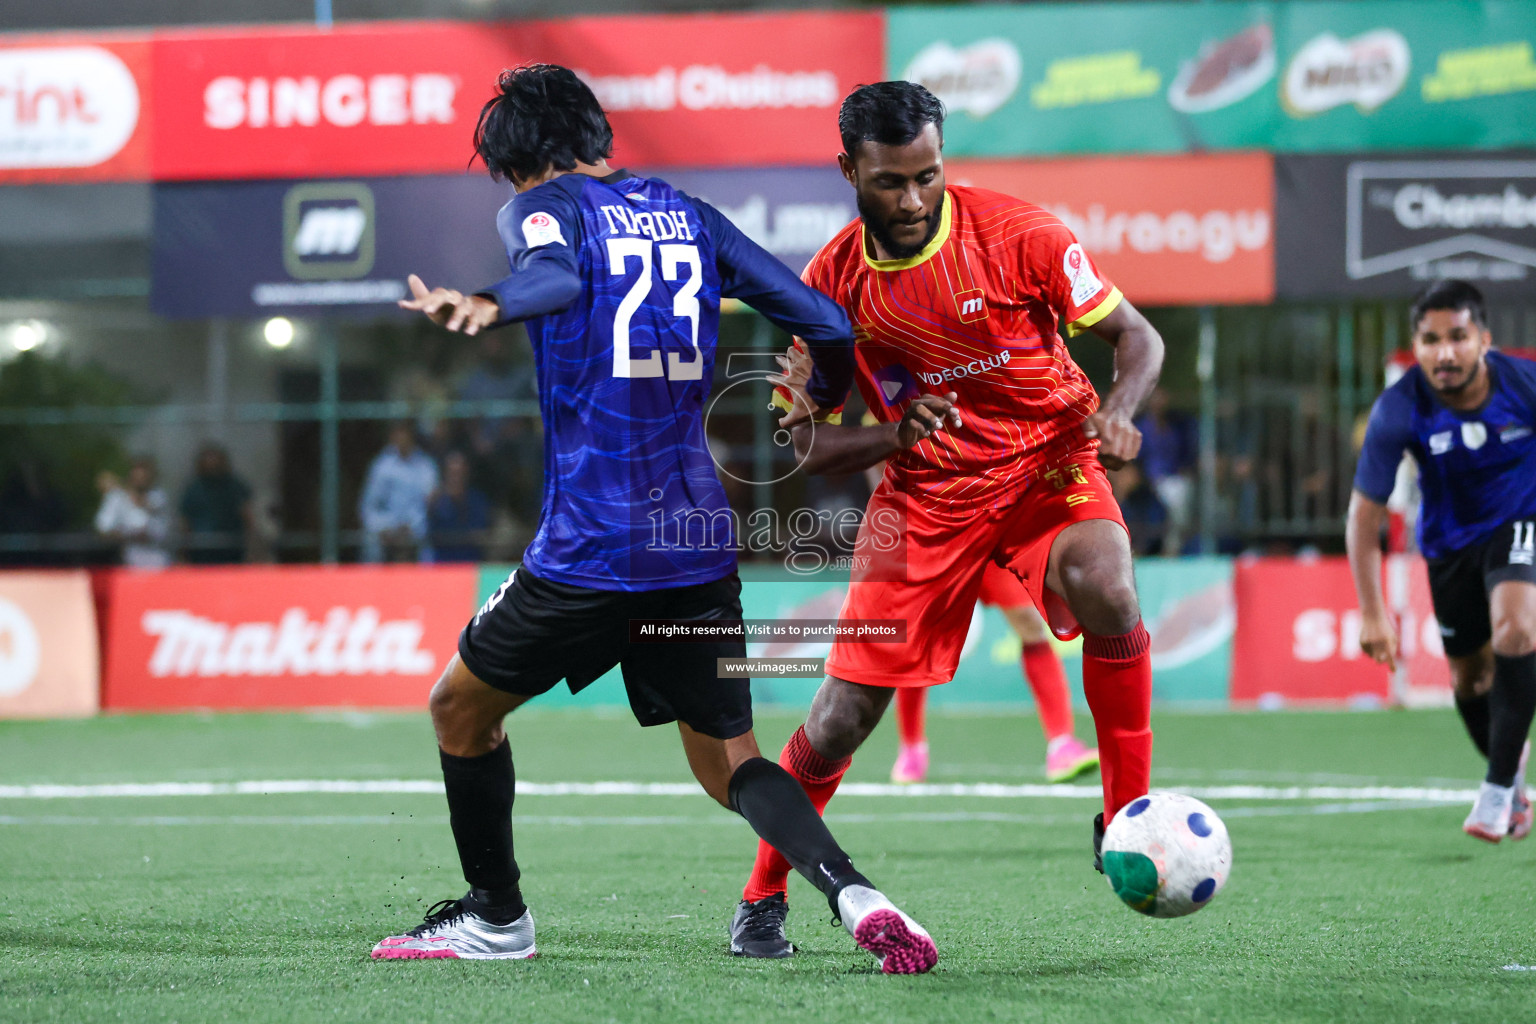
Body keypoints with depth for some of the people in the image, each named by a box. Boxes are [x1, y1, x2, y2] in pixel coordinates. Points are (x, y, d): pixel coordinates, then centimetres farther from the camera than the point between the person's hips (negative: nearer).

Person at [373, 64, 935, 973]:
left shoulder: (544, 206, -1)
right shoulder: (689, 216, 14)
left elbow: (557, 277, -26)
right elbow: (828, 325, 12)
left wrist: (489, 309, -41)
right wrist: (822, 403, 29)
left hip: (590, 547, -5)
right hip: (701, 539, 5)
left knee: (462, 708, 18)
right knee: (727, 758, 10)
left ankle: (497, 916, 26)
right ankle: (853, 892, -15)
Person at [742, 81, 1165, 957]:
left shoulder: (1017, 234, -15)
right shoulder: (833, 284, -8)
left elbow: (1138, 337, -7)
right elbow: (807, 445, -2)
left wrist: (1117, 414, -28)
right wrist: (893, 435, -24)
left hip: (1049, 463, -2)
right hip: (925, 491, 2)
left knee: (1106, 589, -36)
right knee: (843, 714, -3)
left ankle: (1128, 817, -20)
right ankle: (763, 895, 19)